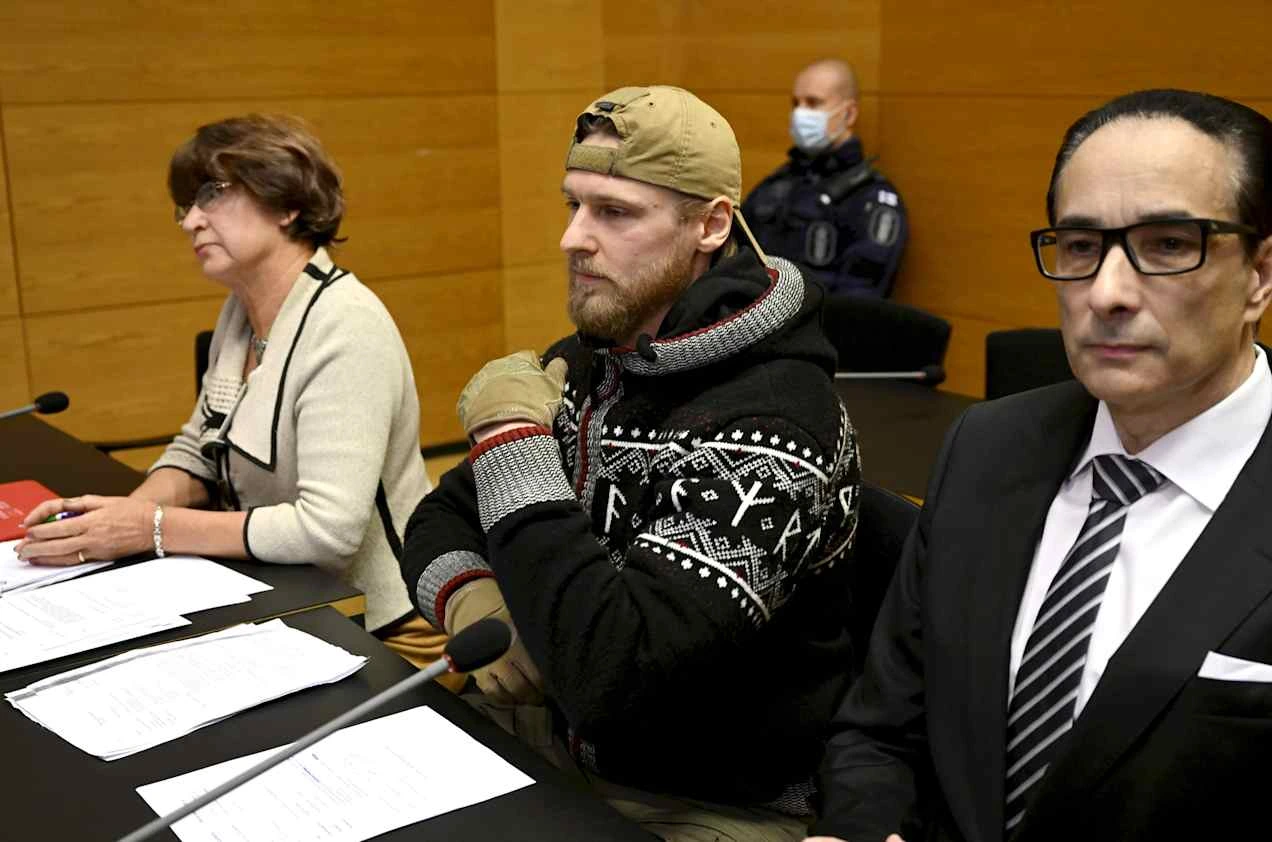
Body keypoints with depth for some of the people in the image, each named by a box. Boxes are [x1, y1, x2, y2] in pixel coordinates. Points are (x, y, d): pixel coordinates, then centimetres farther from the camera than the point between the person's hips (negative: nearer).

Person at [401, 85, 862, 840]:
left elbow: (612, 675, -32)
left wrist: (512, 442, -25)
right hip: (555, 735, 7)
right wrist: (472, 604, -14)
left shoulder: (769, 428, -25)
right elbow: (442, 517, 8)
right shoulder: (586, 364, 0)